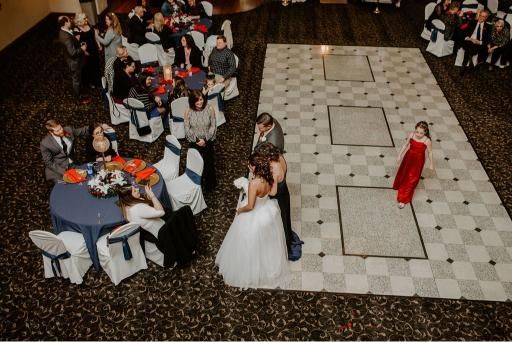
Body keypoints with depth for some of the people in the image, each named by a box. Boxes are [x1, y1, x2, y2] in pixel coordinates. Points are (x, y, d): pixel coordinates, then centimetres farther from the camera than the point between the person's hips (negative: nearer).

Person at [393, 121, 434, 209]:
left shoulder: (427, 141, -24)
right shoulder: (411, 135, -16)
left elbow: (430, 152, -11)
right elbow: (405, 145, -2)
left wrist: (431, 164, -1)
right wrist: (399, 155, 4)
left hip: (418, 160, -3)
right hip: (409, 157, 3)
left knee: (411, 179, 5)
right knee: (403, 173, 26)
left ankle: (403, 199, 17)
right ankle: (400, 185, 59)